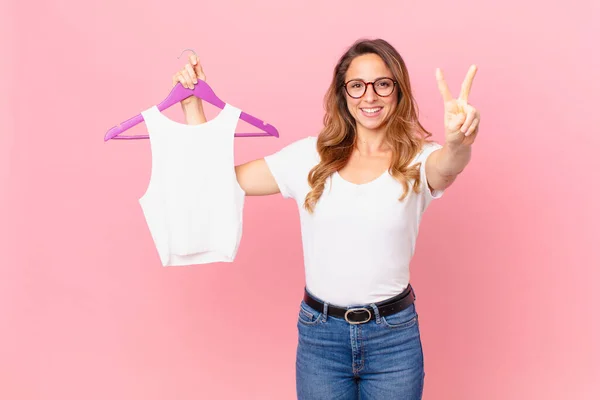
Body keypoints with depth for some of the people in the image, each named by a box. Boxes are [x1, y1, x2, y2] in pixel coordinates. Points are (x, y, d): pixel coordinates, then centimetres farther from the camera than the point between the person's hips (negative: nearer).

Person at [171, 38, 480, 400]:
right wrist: (193, 105, -2)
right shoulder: (309, 156, -1)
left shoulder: (418, 160, -6)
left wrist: (459, 142, -53)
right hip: (320, 334, 1)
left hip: (394, 336, -1)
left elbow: (448, 166, -30)